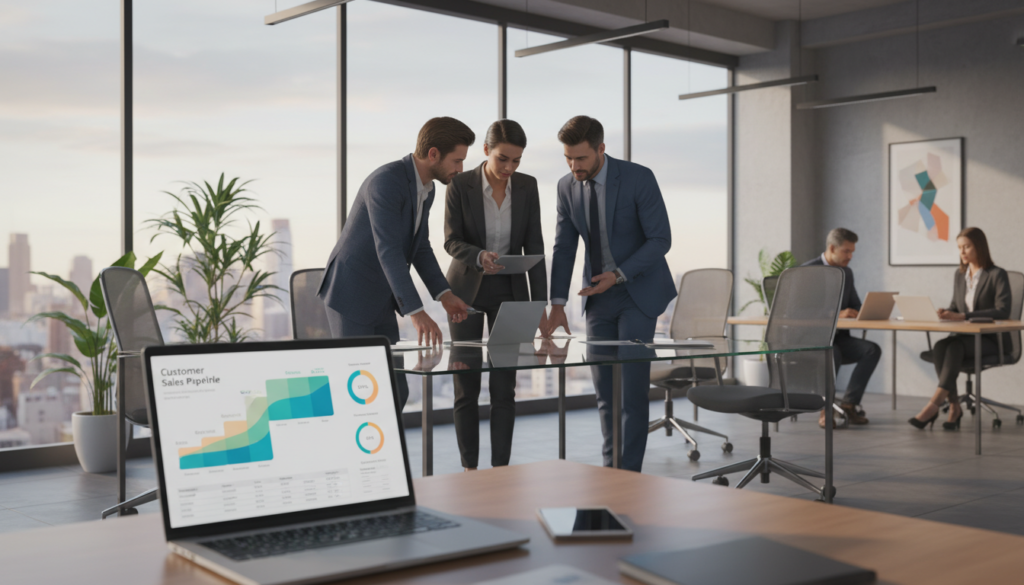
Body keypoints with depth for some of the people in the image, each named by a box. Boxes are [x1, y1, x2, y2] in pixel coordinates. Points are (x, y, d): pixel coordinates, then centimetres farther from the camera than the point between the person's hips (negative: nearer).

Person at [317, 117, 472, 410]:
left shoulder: (426, 189, 6)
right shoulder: (386, 181, -24)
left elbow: (419, 247, 15)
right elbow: (388, 251, -32)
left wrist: (444, 294, 2)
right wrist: (416, 312, -39)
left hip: (380, 301, 9)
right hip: (350, 295, -9)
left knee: (395, 391, 7)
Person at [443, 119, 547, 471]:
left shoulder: (527, 186, -4)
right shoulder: (460, 185, -12)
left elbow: (534, 246, -3)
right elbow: (451, 241, -11)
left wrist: (540, 303, -7)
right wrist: (480, 256, -32)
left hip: (509, 291, 2)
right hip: (466, 291, -2)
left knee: (504, 386, 1)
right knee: (466, 386, 1)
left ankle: (501, 468, 9)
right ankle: (469, 469, 11)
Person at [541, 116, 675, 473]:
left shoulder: (639, 178, -15)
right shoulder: (567, 187, 0)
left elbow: (661, 239, -14)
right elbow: (563, 248, 2)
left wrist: (619, 275, -22)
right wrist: (557, 304, -8)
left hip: (638, 292, -5)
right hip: (599, 297, 5)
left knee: (632, 386, -10)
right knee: (604, 388, 6)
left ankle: (629, 471, -3)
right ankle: (610, 469, 17)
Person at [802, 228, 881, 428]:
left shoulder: (847, 273, 12)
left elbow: (856, 306, 17)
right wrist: (836, 314, -28)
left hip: (838, 337, 7)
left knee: (872, 350, -21)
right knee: (832, 354, -39)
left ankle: (849, 403, -13)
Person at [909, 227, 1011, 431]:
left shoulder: (997, 275, -5)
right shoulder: (959, 275, 14)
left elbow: (1003, 311, -17)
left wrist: (964, 316, -26)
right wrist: (947, 313, -7)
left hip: (991, 340, -5)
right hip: (964, 338, 5)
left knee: (955, 346, -36)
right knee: (939, 348, -30)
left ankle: (934, 404, -40)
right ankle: (954, 407, -27)